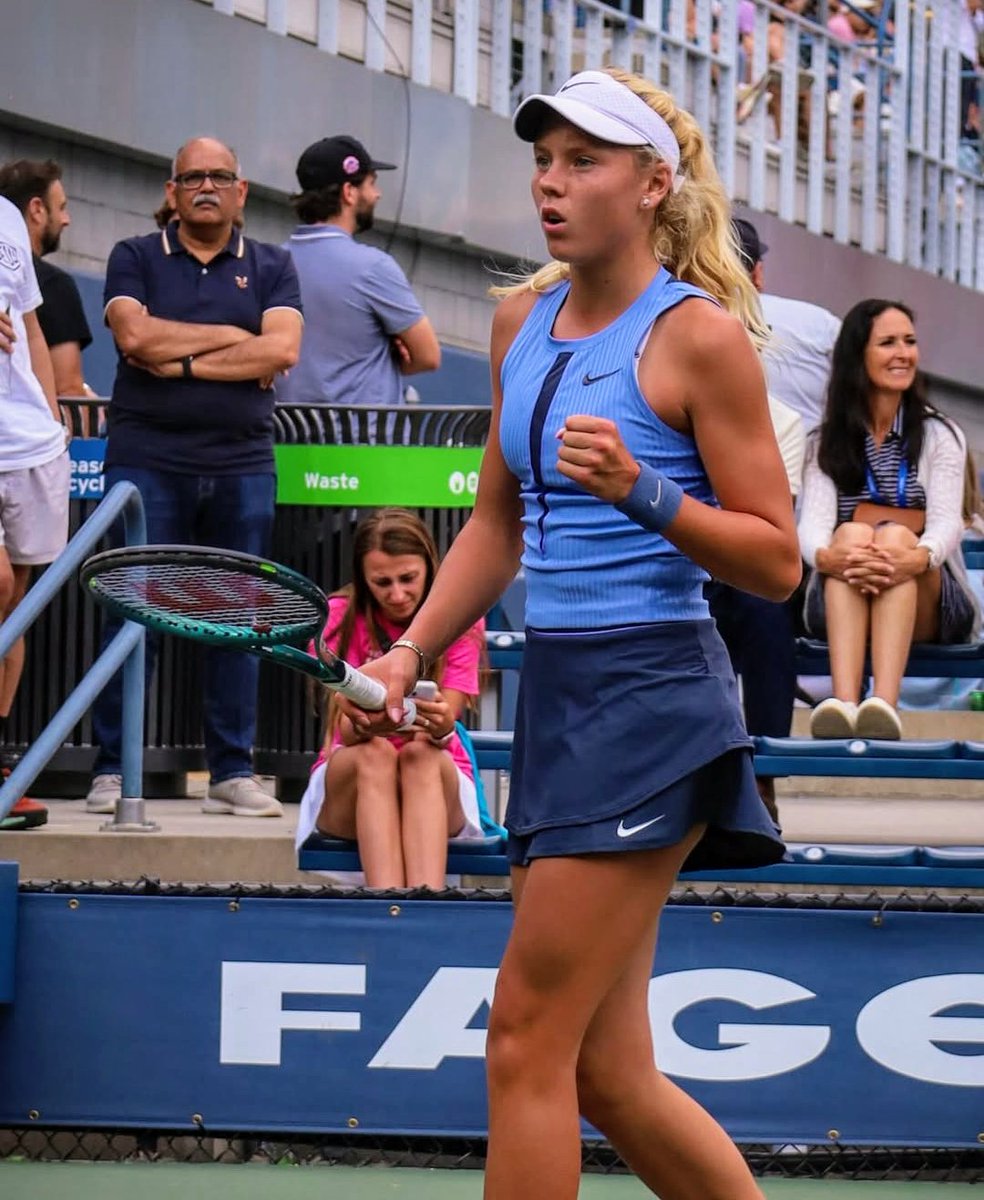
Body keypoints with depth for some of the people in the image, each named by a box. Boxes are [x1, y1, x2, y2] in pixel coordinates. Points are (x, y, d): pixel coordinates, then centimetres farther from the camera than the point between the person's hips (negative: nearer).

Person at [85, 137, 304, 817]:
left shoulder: (272, 268, 12)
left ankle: (233, 772, 8)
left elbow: (282, 350, -4)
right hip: (147, 461, -2)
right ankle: (112, 769, 0)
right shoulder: (135, 258, 9)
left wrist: (183, 360, -9)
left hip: (242, 465, 2)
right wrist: (234, 339, -5)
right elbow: (134, 334, -9)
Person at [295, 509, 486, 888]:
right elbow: (345, 730, -17)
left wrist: (440, 726, -41)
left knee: (421, 754, -33)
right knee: (375, 753, -33)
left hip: (438, 791, 0)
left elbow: (445, 723, -15)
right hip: (350, 787, 0)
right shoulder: (342, 616, -4)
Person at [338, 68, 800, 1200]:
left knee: (529, 1039, -7)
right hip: (554, 692, 8)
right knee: (607, 1073, 8)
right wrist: (409, 651, 14)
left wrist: (643, 492, -21)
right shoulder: (522, 320, 12)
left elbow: (777, 562, -8)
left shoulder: (700, 332, -8)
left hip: (652, 698, -8)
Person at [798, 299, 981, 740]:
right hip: (840, 610, 1)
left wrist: (917, 557, -35)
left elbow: (948, 521, -10)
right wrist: (826, 555, -34)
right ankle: (843, 701, -53)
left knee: (895, 536, -30)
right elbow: (812, 522, -8)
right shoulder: (828, 442, 10)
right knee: (852, 533, -29)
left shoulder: (939, 435, 7)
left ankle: (884, 704, -54)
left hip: (928, 610, -1)